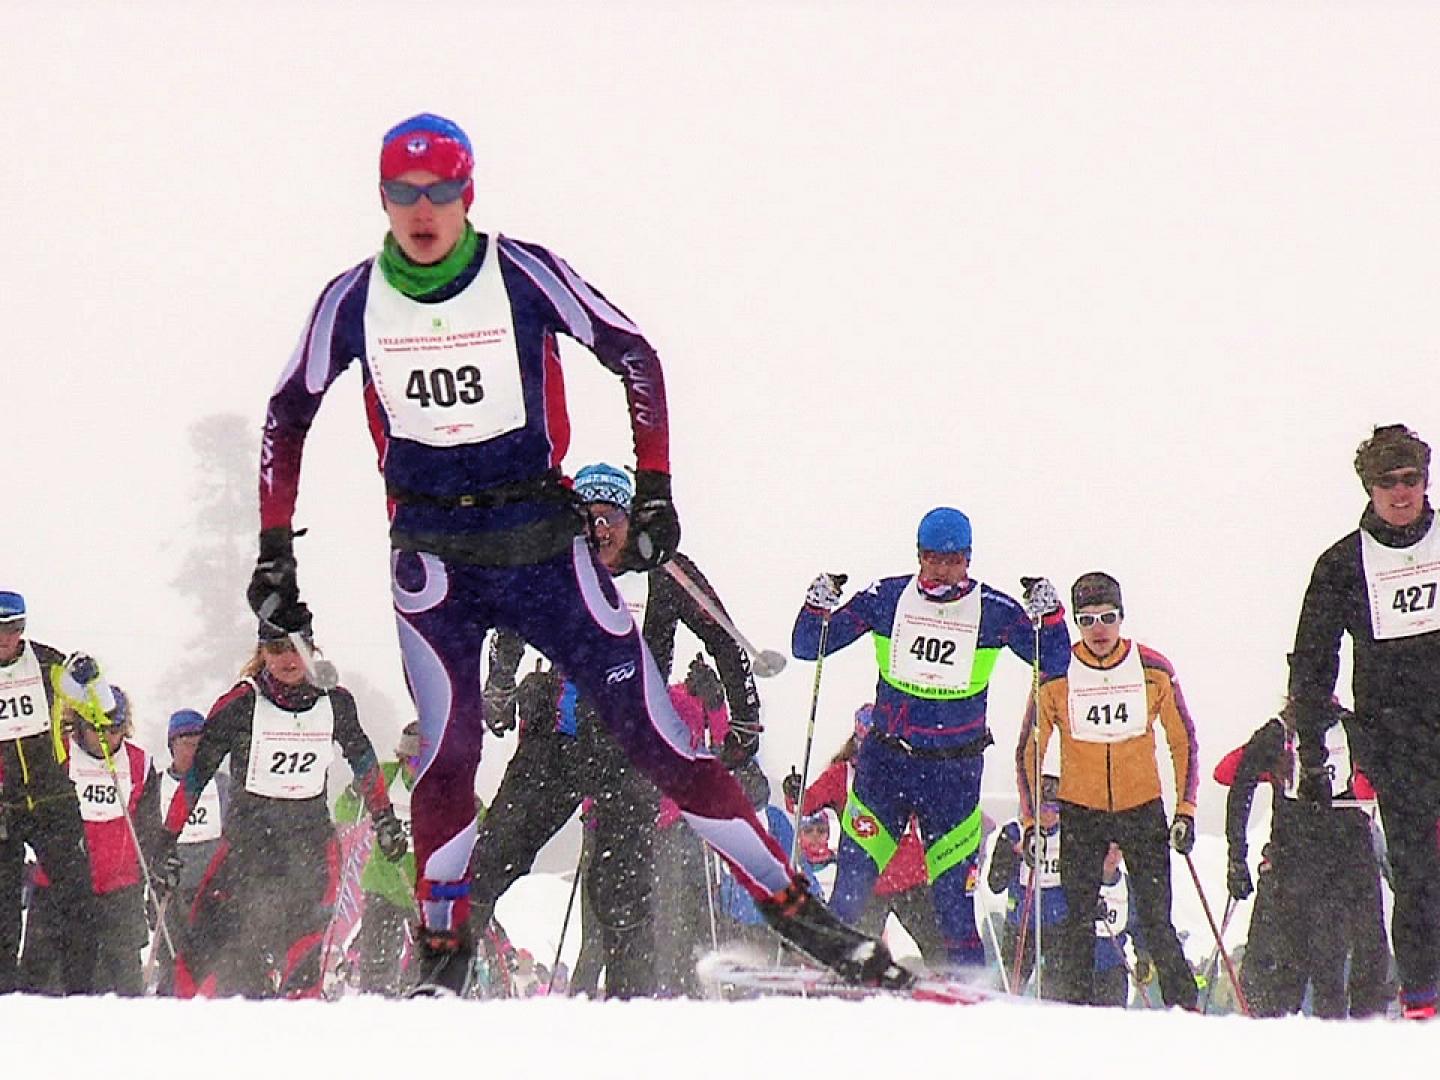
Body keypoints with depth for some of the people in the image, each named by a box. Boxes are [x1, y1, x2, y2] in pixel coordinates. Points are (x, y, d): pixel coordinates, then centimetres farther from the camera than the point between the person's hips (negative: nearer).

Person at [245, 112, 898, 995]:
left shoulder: (524, 275, -8)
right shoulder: (354, 302, -1)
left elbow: (635, 357, 1)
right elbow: (289, 415, 11)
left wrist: (654, 489, -3)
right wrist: (275, 549, 7)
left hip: (543, 540, -1)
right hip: (432, 551, 1)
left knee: (654, 734, -3)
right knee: (448, 750, -15)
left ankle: (796, 909, 1)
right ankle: (443, 954, -2)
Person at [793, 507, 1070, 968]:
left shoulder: (992, 610, -2)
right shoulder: (887, 597, -1)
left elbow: (1056, 665, 0)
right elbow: (808, 648, 2)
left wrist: (1048, 615, -17)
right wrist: (818, 608, -17)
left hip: (955, 774, -1)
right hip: (884, 762, 1)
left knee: (955, 903, -1)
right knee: (851, 887, -4)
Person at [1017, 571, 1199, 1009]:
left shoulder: (1154, 671, -5)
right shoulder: (1056, 677, -6)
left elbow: (1183, 742, 5)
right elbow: (1028, 752, 3)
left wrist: (1186, 810, -1)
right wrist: (1031, 820, -3)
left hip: (1143, 809, 0)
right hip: (1080, 811, 0)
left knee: (1156, 923, -4)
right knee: (1078, 922, -3)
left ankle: (1186, 1011, 1)